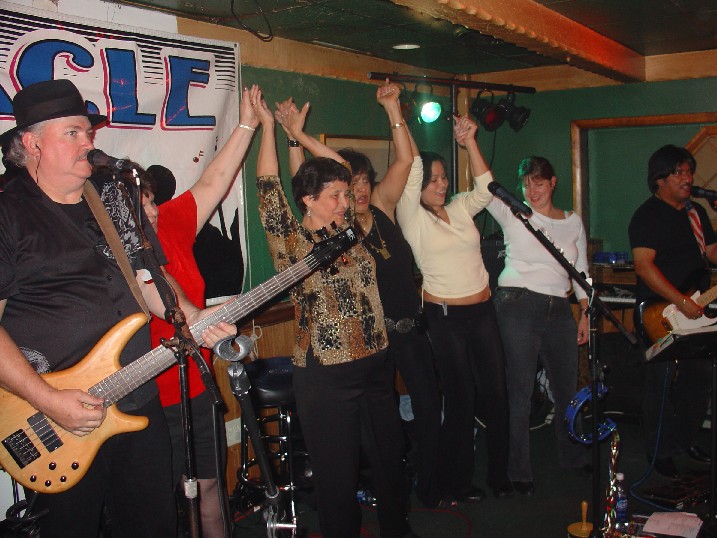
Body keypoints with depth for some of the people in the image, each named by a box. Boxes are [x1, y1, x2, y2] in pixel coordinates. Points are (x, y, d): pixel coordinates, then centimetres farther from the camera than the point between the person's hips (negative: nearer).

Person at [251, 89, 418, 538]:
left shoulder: (349, 233, 8)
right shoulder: (292, 243, -7)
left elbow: (338, 168, 15)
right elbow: (270, 189, -14)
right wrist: (267, 126, -9)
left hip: (375, 366, 6)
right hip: (326, 377, -6)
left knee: (391, 458, 20)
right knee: (338, 474, 5)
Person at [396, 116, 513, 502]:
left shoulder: (460, 209, 12)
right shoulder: (412, 217, -5)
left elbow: (485, 187, 4)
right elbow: (410, 169, -14)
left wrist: (469, 141, -1)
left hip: (482, 311, 5)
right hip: (445, 316, -5)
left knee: (497, 391, 6)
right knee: (461, 398, 1)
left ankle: (499, 474, 23)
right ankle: (456, 483, 18)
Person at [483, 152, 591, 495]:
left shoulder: (573, 222, 13)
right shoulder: (513, 214, 2)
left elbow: (581, 272, 17)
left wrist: (586, 313, 11)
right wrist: (470, 142, -22)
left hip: (558, 310, 4)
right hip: (518, 306, -4)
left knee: (567, 388, 13)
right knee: (520, 392, -1)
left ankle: (573, 458, 34)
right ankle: (519, 471, 11)